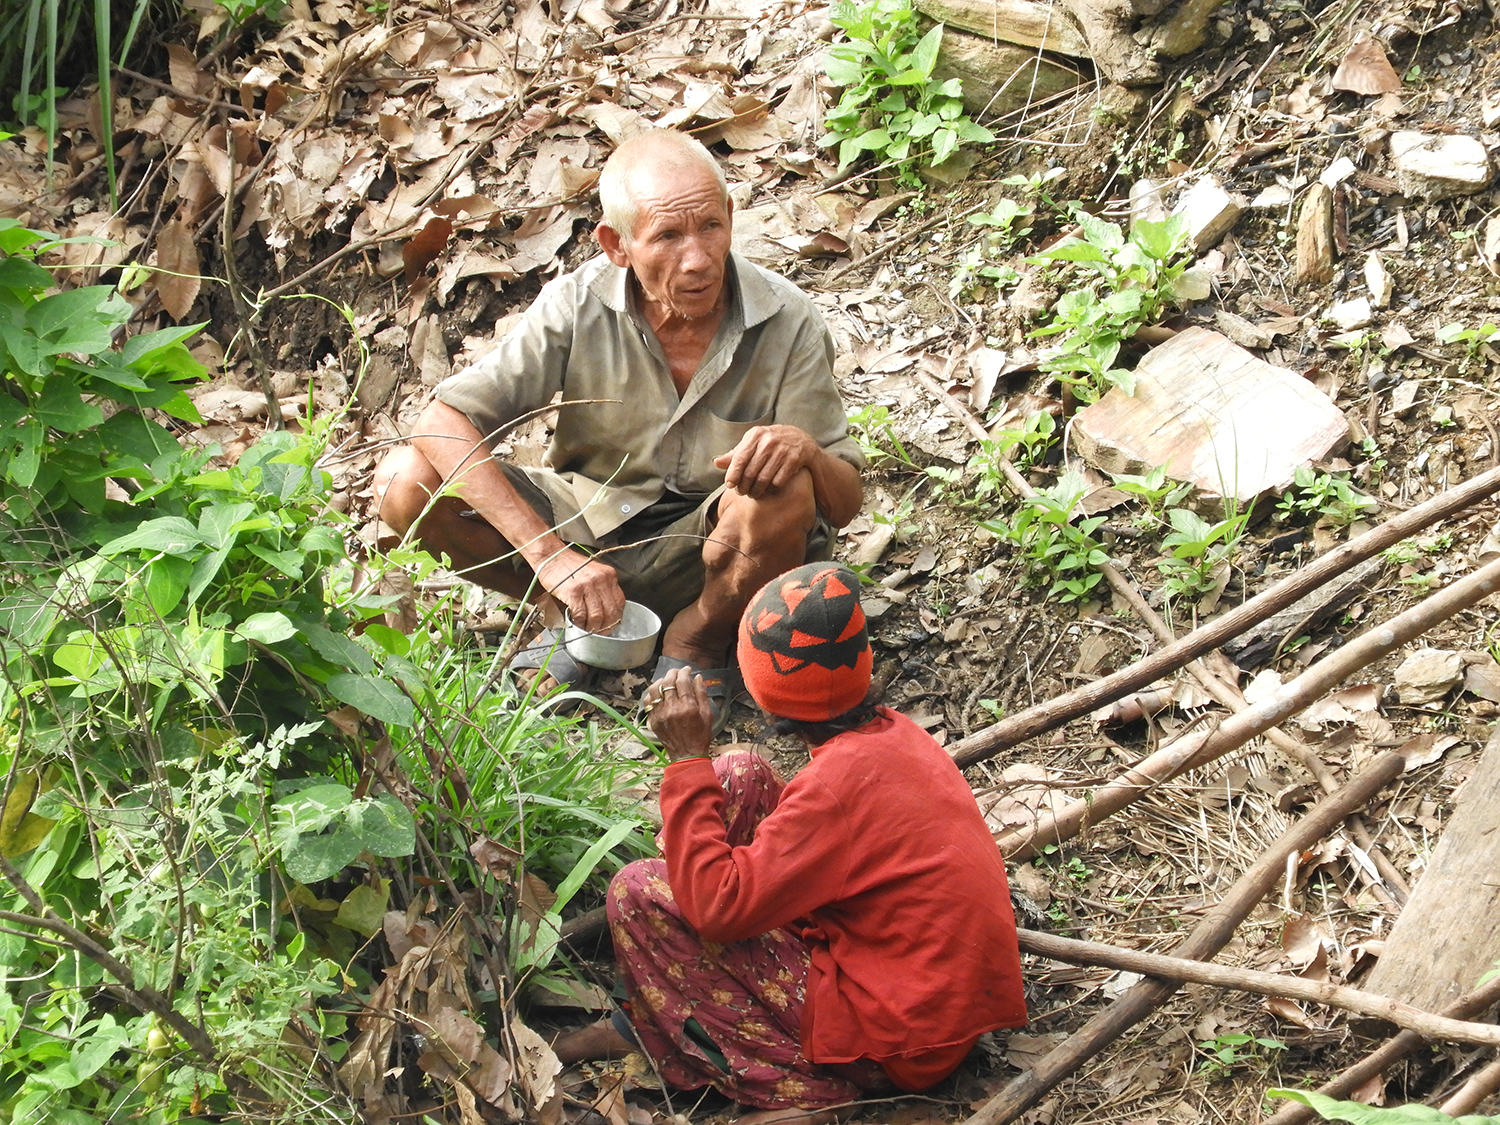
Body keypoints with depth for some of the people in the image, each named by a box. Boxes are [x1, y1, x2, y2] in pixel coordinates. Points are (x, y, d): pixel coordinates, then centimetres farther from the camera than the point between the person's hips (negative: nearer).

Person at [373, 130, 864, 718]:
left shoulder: (787, 322, -18)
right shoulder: (578, 306, -17)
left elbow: (846, 503, -14)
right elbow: (442, 423, -22)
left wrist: (804, 447, -40)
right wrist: (551, 557, -31)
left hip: (705, 556, -1)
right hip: (589, 529, 2)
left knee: (781, 493, -35)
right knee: (406, 482, -18)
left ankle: (697, 642, -5)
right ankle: (579, 619, 2)